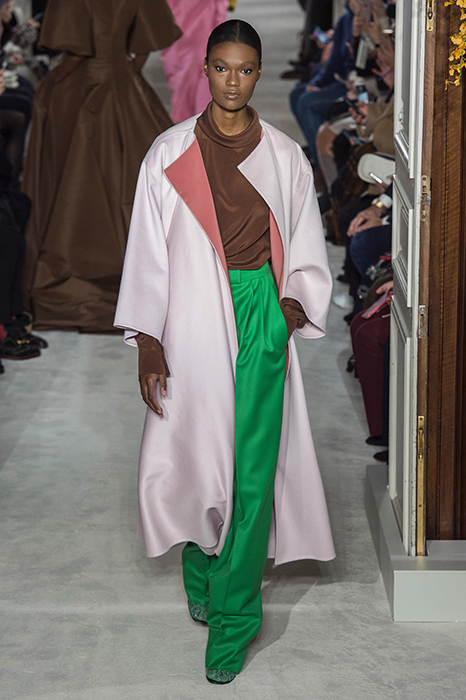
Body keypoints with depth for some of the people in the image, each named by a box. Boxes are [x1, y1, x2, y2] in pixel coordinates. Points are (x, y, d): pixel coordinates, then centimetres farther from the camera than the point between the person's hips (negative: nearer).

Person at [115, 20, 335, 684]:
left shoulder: (285, 156, 5)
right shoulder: (170, 153, 1)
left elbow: (307, 251, 11)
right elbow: (148, 250, 1)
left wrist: (296, 303, -7)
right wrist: (148, 344, -4)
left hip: (263, 321, 0)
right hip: (192, 323, 0)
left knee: (252, 469, -3)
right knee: (193, 456, 8)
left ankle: (233, 613, 6)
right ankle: (202, 575, 33)